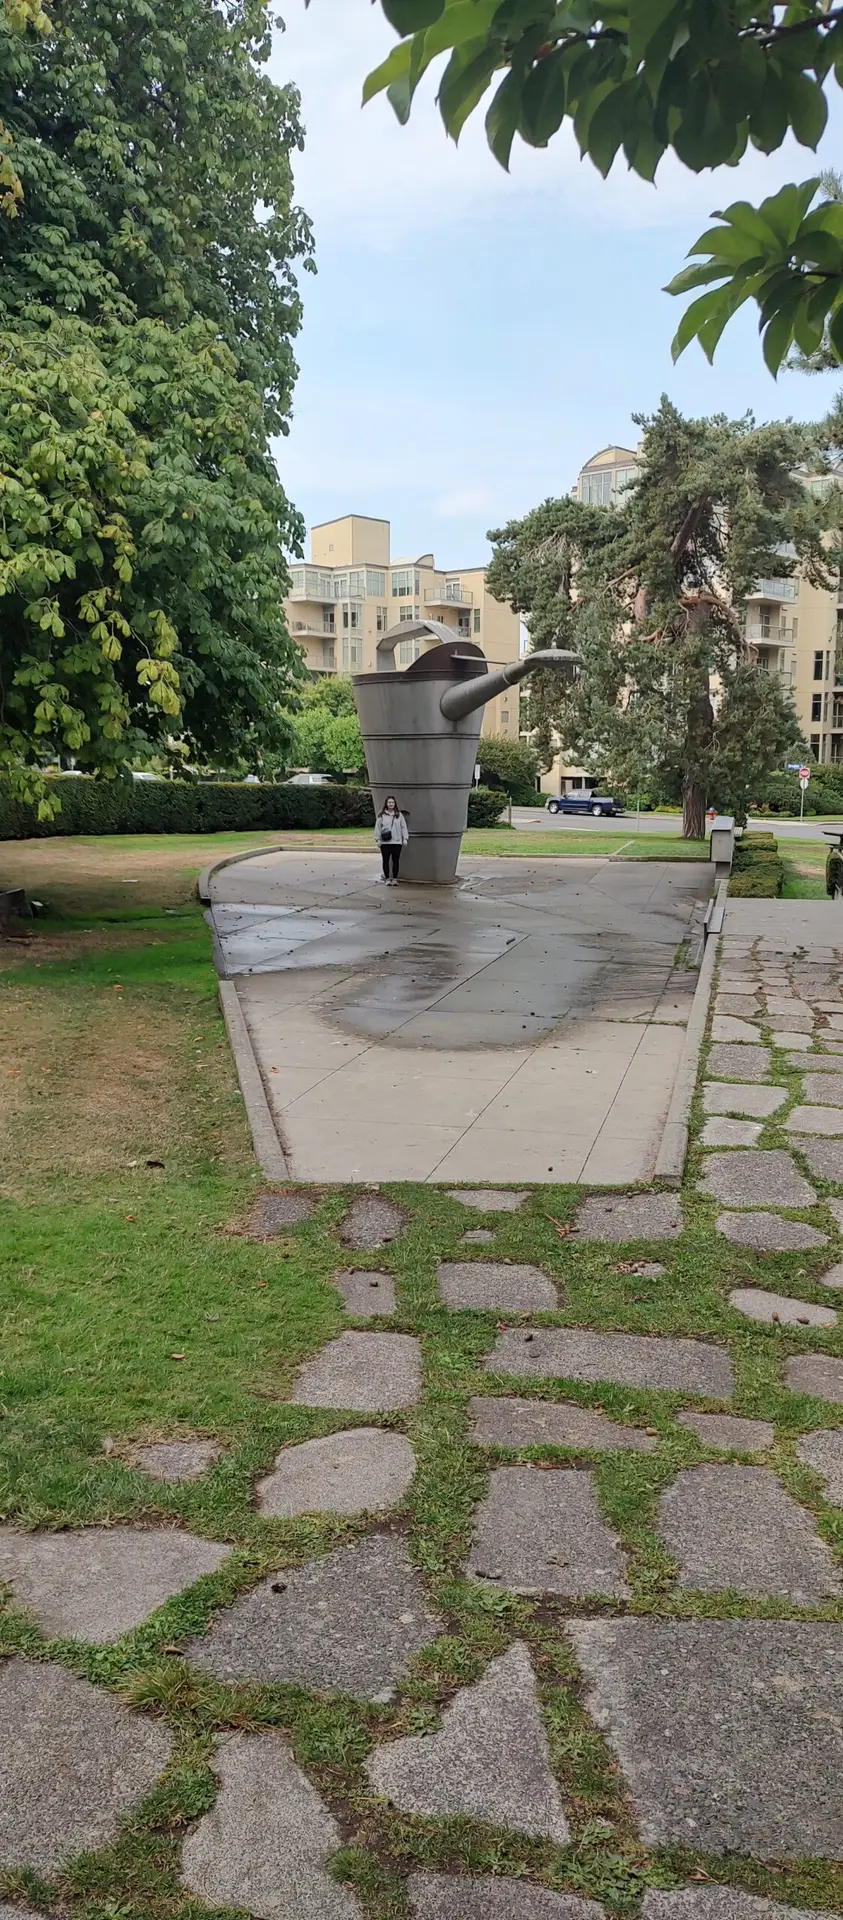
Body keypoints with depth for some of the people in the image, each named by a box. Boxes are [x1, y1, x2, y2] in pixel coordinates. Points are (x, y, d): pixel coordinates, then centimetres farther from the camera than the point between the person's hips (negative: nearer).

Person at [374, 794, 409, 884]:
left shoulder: (399, 815, 7)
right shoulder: (381, 815, 4)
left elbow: (404, 827, 9)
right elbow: (378, 827, 4)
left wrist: (405, 838, 3)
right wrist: (378, 839, -1)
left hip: (397, 842, 1)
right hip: (385, 842, -1)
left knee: (396, 860, 3)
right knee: (386, 861, 2)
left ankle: (395, 879, 11)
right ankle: (387, 878, 10)